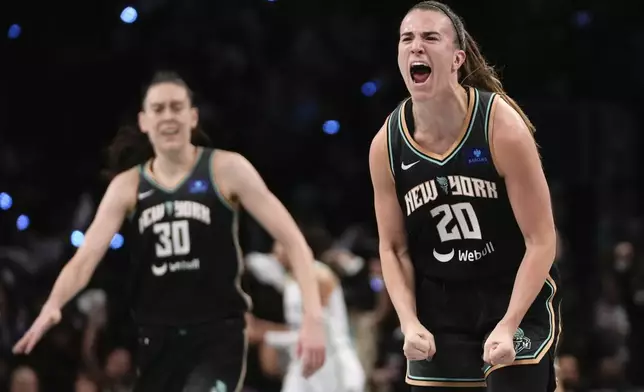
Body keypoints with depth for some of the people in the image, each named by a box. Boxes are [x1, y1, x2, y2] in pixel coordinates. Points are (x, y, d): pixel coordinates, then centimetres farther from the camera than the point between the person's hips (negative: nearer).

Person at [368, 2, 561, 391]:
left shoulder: (502, 126, -18)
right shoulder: (387, 146, -7)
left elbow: (541, 240, -15)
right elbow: (393, 248, 5)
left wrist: (508, 326, -23)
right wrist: (410, 323, -10)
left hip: (519, 300, -4)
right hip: (439, 307, 4)